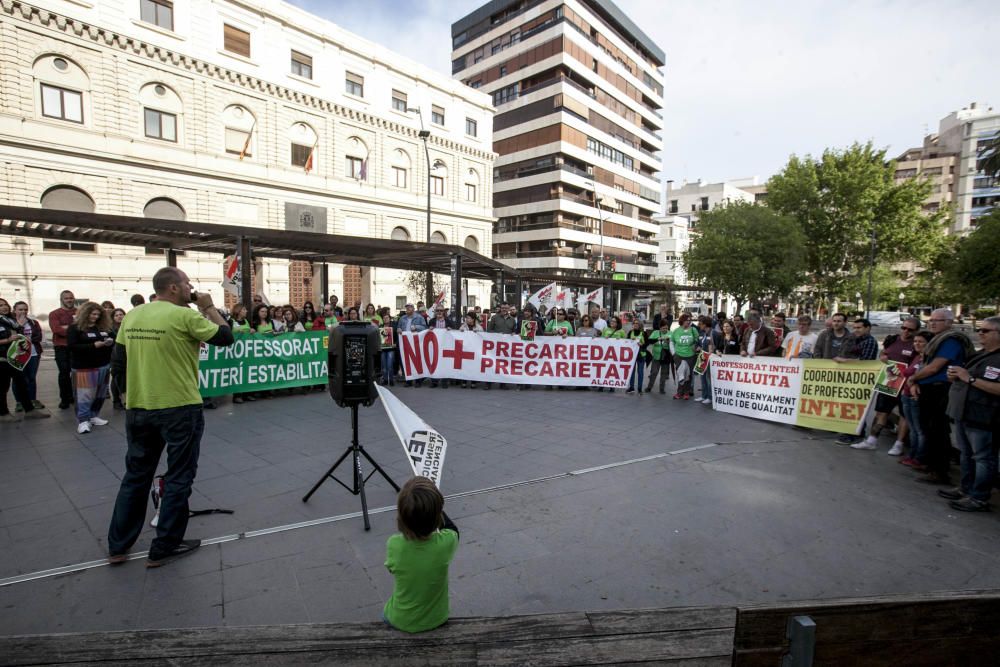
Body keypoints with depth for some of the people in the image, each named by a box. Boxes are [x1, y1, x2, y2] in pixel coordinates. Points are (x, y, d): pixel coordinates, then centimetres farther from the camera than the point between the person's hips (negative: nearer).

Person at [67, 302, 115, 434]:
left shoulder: (104, 327, 10)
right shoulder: (75, 328, -4)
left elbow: (113, 340, 19)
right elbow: (72, 346, -13)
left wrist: (110, 342, -6)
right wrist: (93, 345, -22)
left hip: (103, 365, 5)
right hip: (84, 367, -5)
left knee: (100, 394, 9)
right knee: (85, 395, -4)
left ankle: (94, 416, 21)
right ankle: (82, 421, 1)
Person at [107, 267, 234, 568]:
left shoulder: (131, 317, 6)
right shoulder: (185, 316, -14)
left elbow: (119, 364, 10)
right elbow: (226, 337, -7)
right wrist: (209, 308, 4)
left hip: (138, 408, 6)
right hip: (180, 408, -6)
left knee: (136, 476, 20)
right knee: (178, 478, 8)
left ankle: (118, 546, 29)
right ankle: (164, 548, 16)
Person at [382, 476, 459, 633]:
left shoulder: (393, 545, -30)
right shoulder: (446, 543, -31)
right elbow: (452, 529, -6)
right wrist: (434, 508, 1)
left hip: (401, 621, 1)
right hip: (437, 619, 0)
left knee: (385, 614, 33)